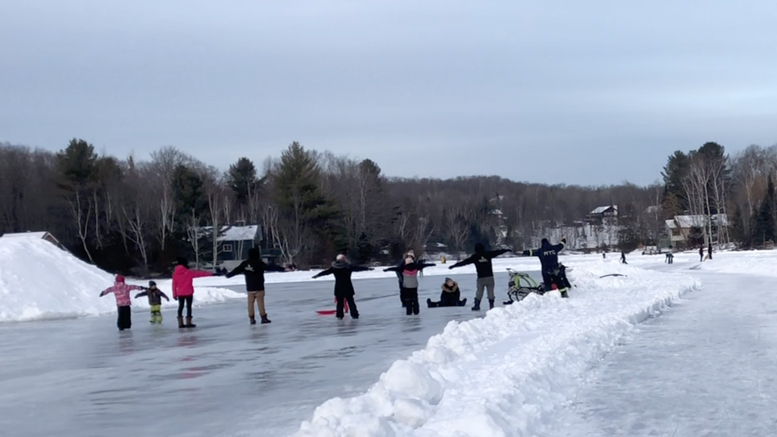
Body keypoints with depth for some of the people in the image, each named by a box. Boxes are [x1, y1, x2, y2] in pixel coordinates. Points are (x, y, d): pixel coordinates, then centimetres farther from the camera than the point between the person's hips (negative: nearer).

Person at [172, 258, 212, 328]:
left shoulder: (175, 273, 0)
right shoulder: (189, 272, -10)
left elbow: (174, 284, 3)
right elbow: (199, 273, -7)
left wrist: (174, 294, 9)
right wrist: (210, 274, -3)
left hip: (180, 294, 4)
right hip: (188, 293, -4)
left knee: (180, 307, 10)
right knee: (188, 307, 3)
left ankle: (180, 323, 7)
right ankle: (188, 323, 2)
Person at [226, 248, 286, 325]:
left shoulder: (244, 264, 3)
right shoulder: (259, 263, -13)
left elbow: (237, 270, 14)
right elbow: (270, 267, -20)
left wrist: (228, 275, 32)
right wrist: (282, 269, -21)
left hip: (249, 287, 5)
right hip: (259, 287, -5)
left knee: (250, 302, 8)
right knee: (260, 302, -1)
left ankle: (251, 318, 10)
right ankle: (263, 317, 1)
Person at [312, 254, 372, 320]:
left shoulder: (334, 268, -2)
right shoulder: (348, 267, -8)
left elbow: (325, 272, 8)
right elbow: (358, 268, -5)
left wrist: (316, 276, 21)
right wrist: (367, 268, 4)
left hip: (338, 288, 1)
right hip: (348, 288, -1)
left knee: (340, 302, 10)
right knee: (350, 301, 5)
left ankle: (340, 315, 9)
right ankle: (354, 314, 3)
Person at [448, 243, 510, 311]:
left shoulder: (474, 257, 1)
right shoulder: (488, 254, 4)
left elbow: (464, 262, 2)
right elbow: (498, 252, 17)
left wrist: (454, 266, 8)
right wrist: (507, 250, 31)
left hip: (481, 278, -1)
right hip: (490, 276, 1)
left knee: (479, 292, 6)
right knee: (490, 292, 7)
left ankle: (477, 306, 3)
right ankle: (491, 305, 7)